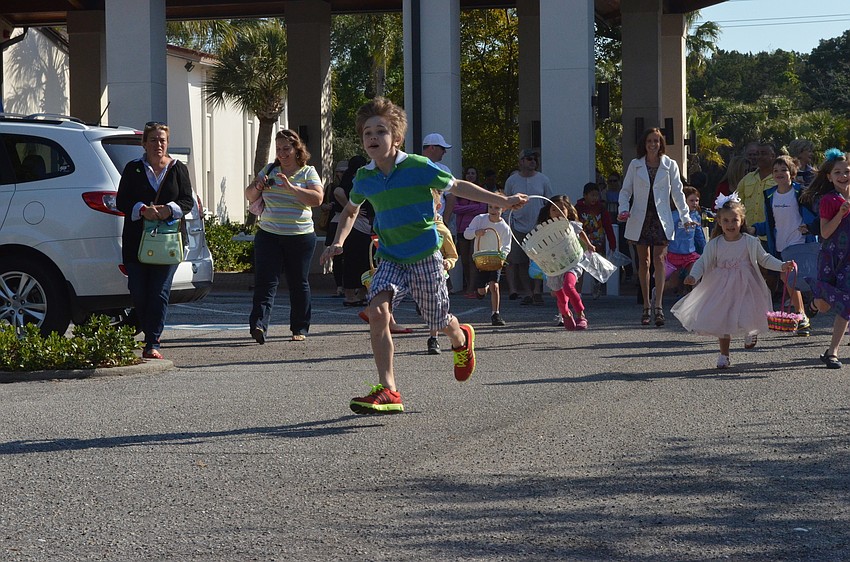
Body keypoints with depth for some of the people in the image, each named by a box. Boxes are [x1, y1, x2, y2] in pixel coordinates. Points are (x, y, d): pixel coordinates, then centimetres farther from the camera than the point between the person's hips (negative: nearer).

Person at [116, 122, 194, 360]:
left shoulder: (178, 169, 11)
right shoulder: (133, 169, 9)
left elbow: (188, 201, 5)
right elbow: (122, 201, 2)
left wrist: (169, 210, -15)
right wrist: (142, 209, -17)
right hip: (136, 240, 1)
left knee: (159, 292, -8)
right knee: (138, 292, -2)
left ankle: (152, 344, -8)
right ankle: (151, 336, 17)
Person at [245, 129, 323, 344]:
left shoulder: (308, 172, 2)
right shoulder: (269, 170, 13)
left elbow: (317, 199, -13)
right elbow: (249, 195, 14)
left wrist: (291, 187, -21)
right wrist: (258, 187, -8)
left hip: (300, 236, -2)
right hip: (268, 235, 2)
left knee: (298, 283, 6)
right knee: (265, 281, -10)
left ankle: (300, 328, 16)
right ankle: (259, 325, -21)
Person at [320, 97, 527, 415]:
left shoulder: (418, 167, -13)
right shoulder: (364, 178, 0)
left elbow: (457, 187, -1)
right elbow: (350, 211, 20)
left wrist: (503, 201, -1)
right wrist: (338, 243, 4)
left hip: (425, 257, -3)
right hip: (390, 259, 3)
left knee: (438, 322, 10)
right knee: (377, 311, -22)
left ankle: (461, 340, 51)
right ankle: (388, 391, -19)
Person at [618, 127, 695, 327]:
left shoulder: (670, 165, 4)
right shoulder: (635, 165, 6)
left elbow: (677, 192, 4)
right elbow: (625, 190, 8)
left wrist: (685, 216, -4)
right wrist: (624, 209, -9)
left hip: (661, 218, -1)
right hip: (640, 218, 2)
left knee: (659, 259, -11)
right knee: (643, 262, 6)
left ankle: (658, 306, -17)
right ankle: (646, 307, 13)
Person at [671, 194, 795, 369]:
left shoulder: (750, 242, -4)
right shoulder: (714, 244, -2)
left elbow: (764, 259, 6)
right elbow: (703, 262, 0)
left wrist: (782, 266, -5)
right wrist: (693, 276, -17)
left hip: (745, 288, -2)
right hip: (722, 288, 2)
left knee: (746, 318, -15)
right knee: (721, 320, 5)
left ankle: (750, 332, 23)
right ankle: (724, 355, 22)